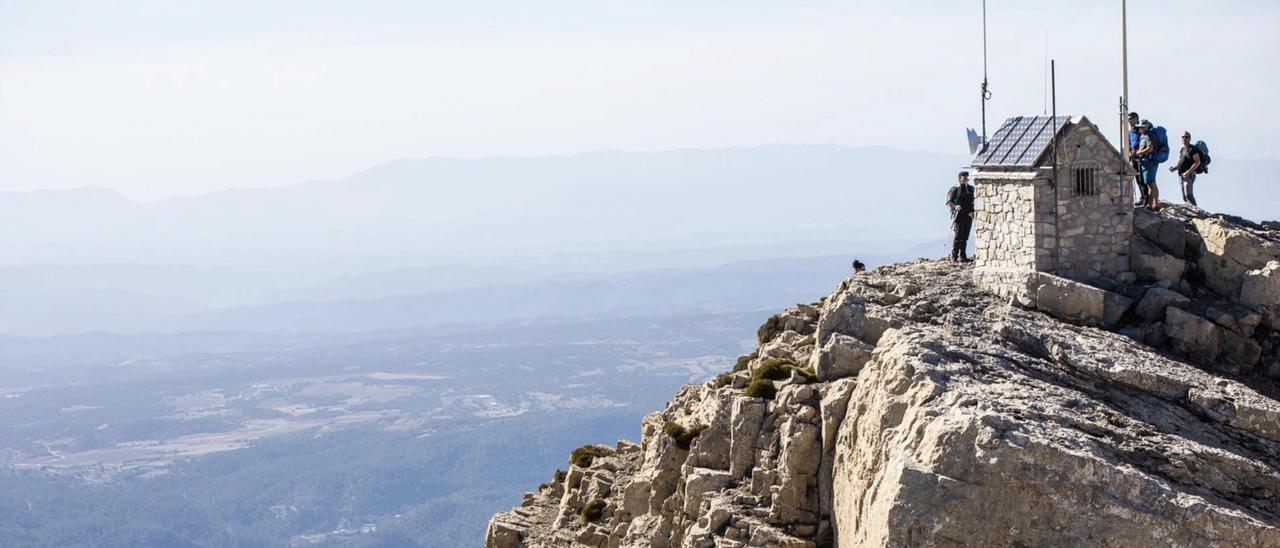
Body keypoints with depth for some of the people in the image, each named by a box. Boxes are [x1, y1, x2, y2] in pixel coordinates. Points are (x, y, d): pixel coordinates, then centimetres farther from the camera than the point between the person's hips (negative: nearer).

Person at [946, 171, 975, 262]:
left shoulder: (970, 189, 11)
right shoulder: (955, 189, -4)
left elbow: (973, 202, 16)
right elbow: (949, 201, -4)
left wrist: (972, 211, -1)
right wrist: (955, 206, -24)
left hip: (968, 216, 5)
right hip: (959, 215, -5)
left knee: (965, 237, 7)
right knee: (958, 235, -11)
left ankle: (962, 256, 12)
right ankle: (954, 256, -6)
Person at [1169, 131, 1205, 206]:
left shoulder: (1193, 149, -8)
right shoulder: (1183, 149, 18)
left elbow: (1197, 162, -16)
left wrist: (1188, 172, -24)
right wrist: (1174, 167, 7)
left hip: (1189, 175, -9)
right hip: (1182, 175, 9)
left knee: (1188, 194, -19)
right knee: (1184, 197, 7)